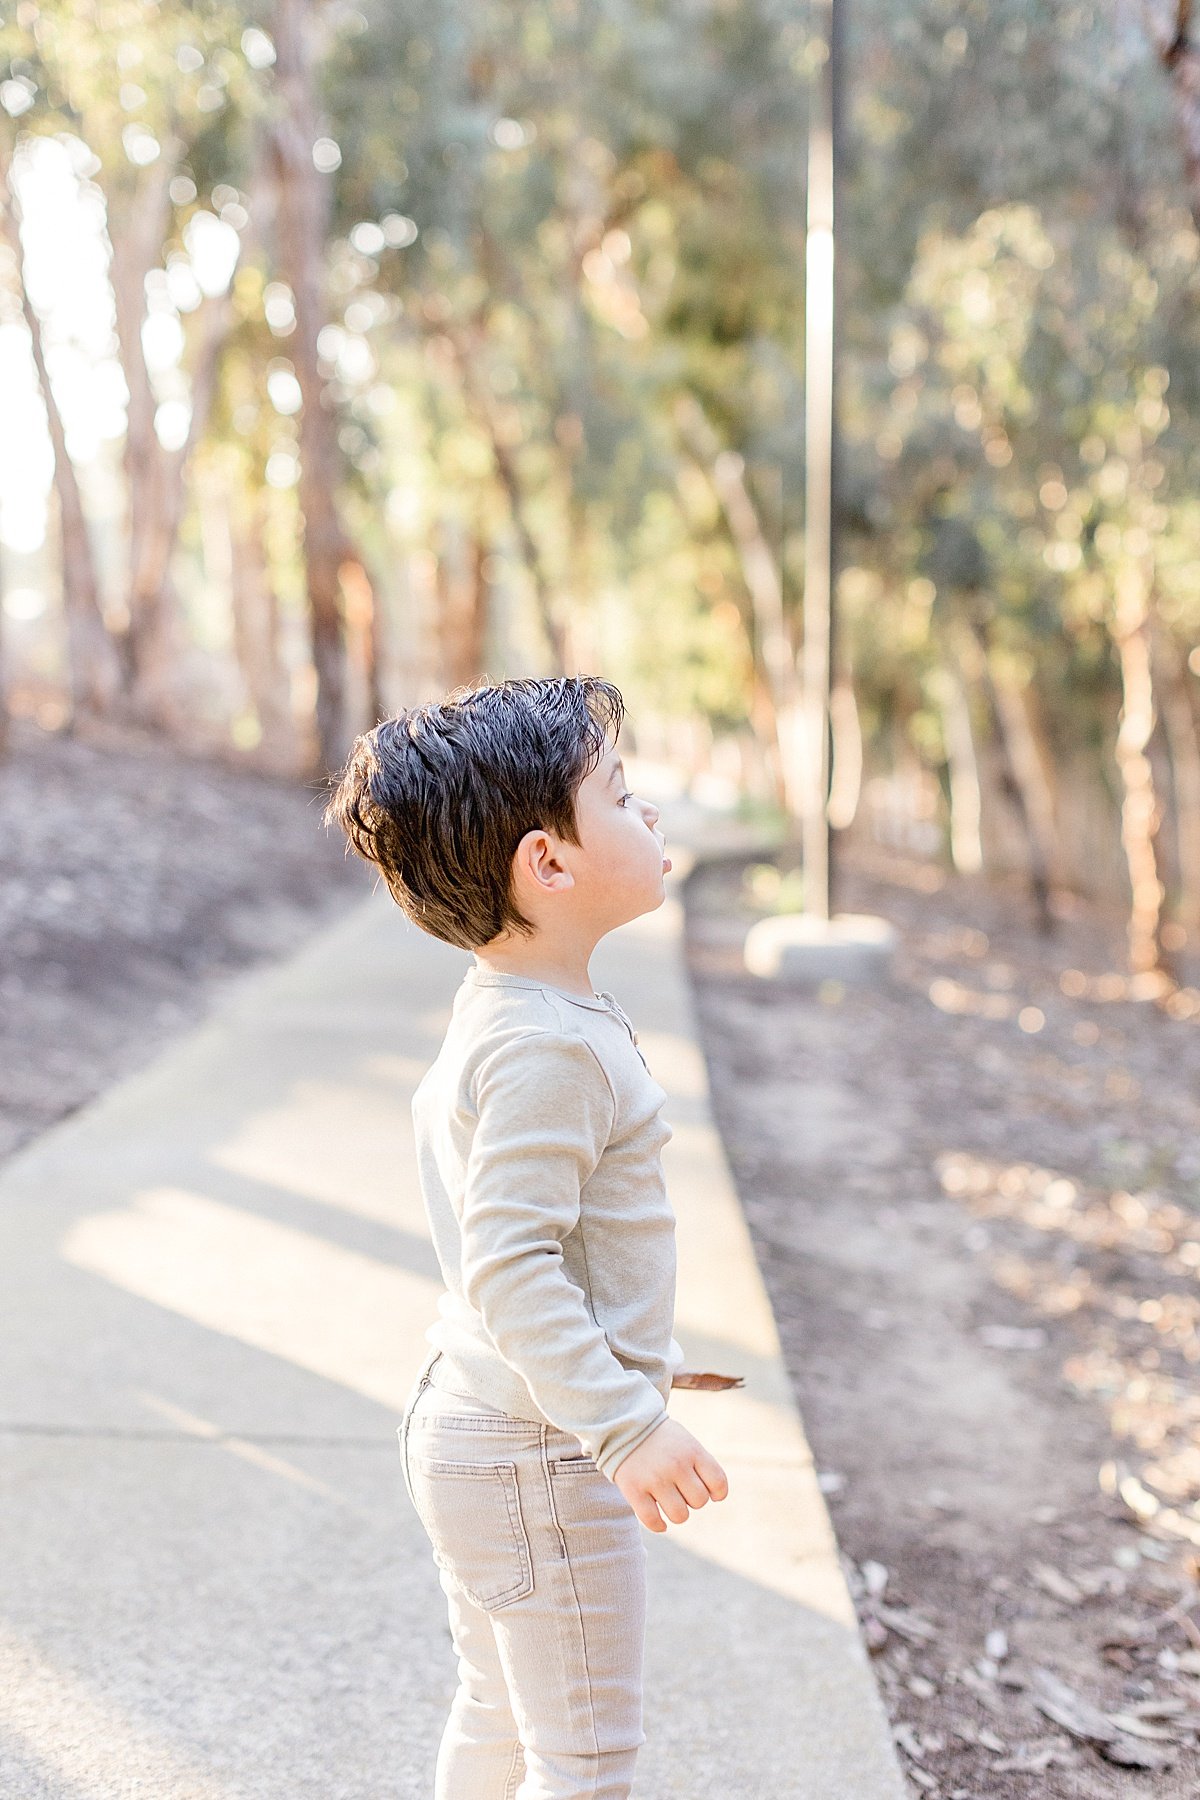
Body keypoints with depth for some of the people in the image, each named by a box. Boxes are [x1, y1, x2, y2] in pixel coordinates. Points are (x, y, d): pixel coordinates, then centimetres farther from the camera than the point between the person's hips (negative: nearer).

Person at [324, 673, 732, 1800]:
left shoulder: (493, 1015, 6)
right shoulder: (551, 1049, -26)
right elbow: (510, 1270, -30)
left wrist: (622, 1360, 25)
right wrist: (629, 1425, -30)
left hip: (465, 1425, 10)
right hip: (542, 1458, -10)